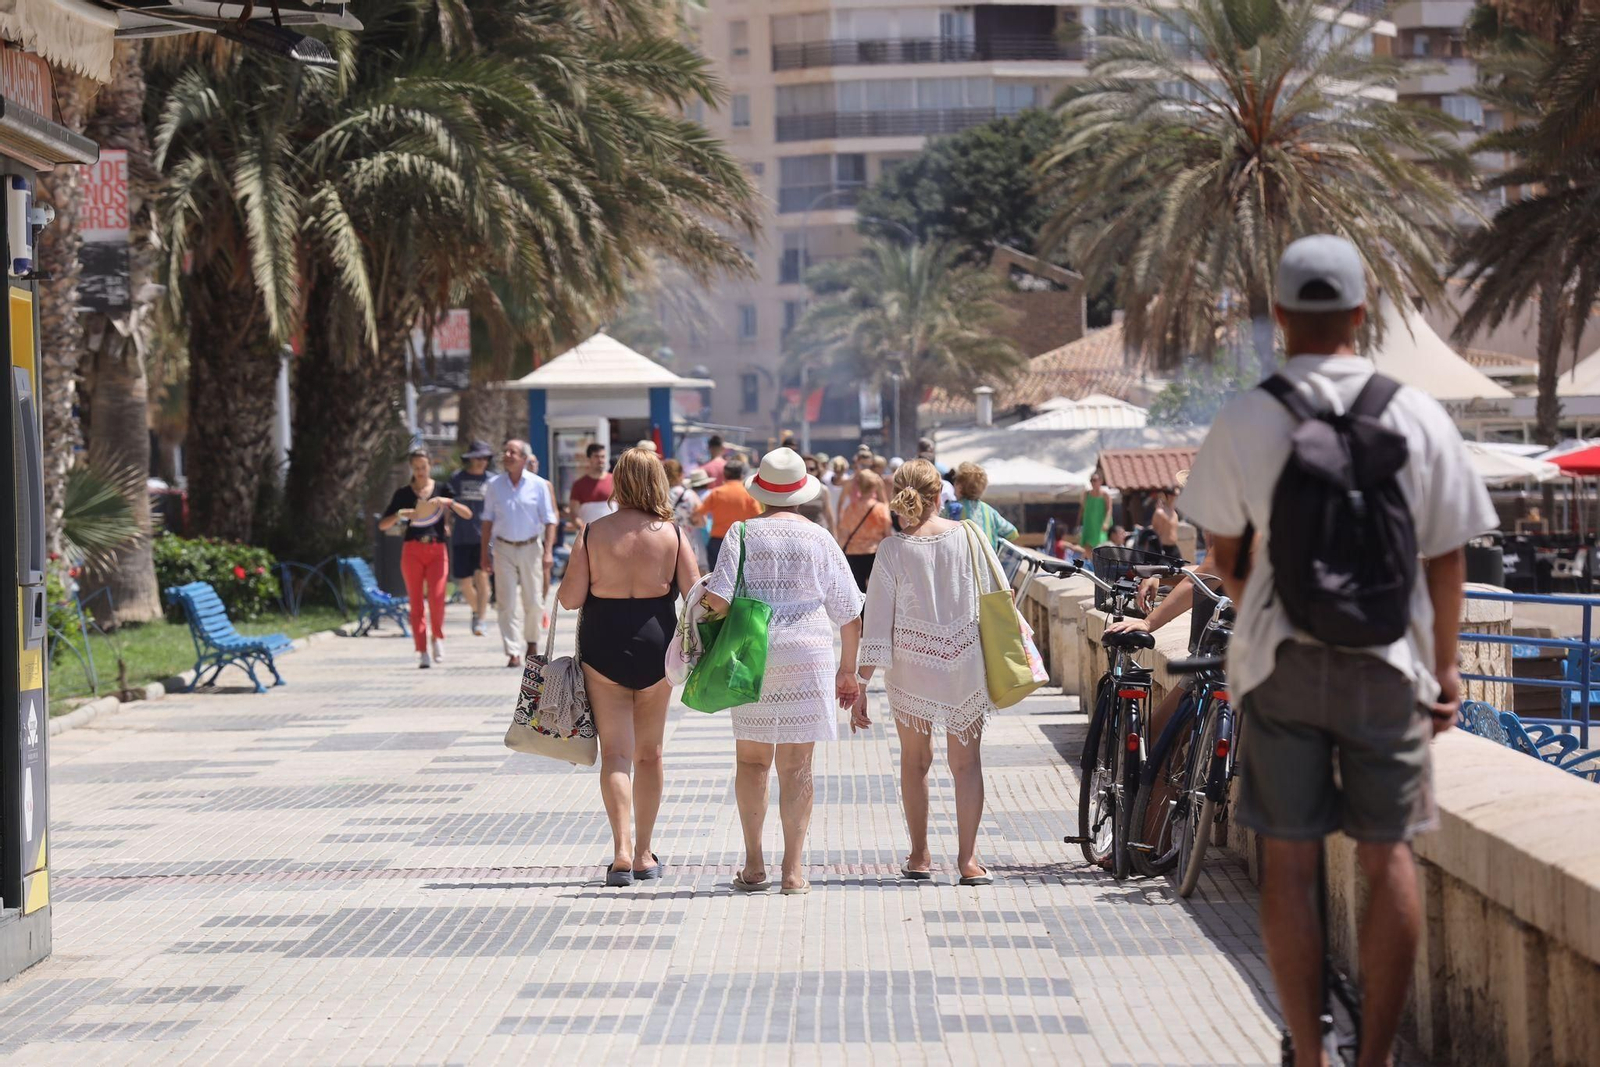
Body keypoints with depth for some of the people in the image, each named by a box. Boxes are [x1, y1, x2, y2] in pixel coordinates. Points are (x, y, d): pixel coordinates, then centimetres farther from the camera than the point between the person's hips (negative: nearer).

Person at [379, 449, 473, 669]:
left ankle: (437, 637, 9)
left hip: (437, 551, -1)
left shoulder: (442, 490, 8)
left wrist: (450, 503, -15)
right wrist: (400, 514, -12)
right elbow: (382, 525, 5)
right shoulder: (403, 494, 7)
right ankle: (422, 651, 1)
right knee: (416, 602, -3)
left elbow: (468, 514, 1)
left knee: (436, 597, -16)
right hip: (412, 551, 1)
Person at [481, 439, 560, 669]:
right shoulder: (494, 485, 4)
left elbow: (549, 520, 0)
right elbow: (488, 521, 9)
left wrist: (548, 551, -10)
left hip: (531, 547, -1)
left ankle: (532, 641, 28)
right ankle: (513, 652, -7)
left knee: (533, 600, 4)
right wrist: (485, 553, 5)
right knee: (507, 603, -6)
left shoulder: (538, 485, -1)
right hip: (503, 548, 1)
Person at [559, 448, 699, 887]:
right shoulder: (672, 534, -5)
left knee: (615, 752, 0)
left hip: (602, 648, -1)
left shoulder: (593, 533, -7)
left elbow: (569, 598, -8)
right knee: (649, 753, 15)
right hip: (655, 645, 1)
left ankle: (622, 849, -17)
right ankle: (643, 854, 20)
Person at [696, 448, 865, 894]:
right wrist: (848, 670, 14)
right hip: (807, 655, 0)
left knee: (752, 759, 12)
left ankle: (753, 864, 13)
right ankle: (794, 869, 1)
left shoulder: (742, 534, 0)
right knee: (797, 764, 3)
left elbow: (716, 598, -10)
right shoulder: (819, 539, 3)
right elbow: (849, 613, 5)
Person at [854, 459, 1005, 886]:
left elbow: (876, 623, -7)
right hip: (966, 661, 1)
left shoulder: (893, 549, -7)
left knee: (915, 760, 15)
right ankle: (967, 858, -1)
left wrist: (861, 687, -4)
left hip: (911, 664, -1)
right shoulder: (968, 536, -4)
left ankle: (919, 856, 20)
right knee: (966, 760, 6)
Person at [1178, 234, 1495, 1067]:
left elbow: (1225, 554, 5)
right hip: (1386, 662, 0)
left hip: (1281, 657, 0)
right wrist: (1445, 665, 13)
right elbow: (1446, 557, 1)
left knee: (1290, 861, 7)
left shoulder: (1245, 420, -5)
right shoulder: (1417, 417, -4)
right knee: (1388, 856, 8)